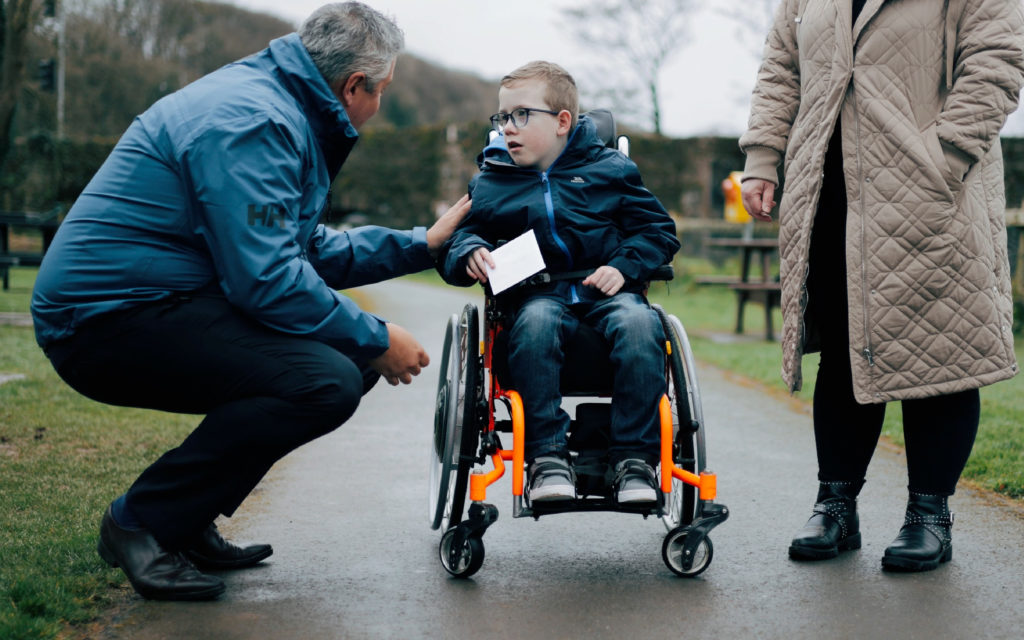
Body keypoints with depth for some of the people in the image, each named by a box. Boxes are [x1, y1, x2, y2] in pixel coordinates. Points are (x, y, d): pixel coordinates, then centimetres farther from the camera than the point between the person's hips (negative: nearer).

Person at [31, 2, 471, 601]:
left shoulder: (277, 108, 16)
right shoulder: (252, 123, -18)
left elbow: (307, 248, 24)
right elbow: (267, 279, -24)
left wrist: (421, 243, 22)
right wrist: (377, 339, -13)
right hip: (110, 320, -11)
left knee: (354, 352, 9)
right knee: (327, 380, -26)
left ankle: (188, 522, 12)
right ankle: (143, 523, -11)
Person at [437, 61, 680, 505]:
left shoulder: (609, 168, 12)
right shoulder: (490, 182, 17)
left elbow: (657, 229, 12)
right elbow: (454, 241, 18)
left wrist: (624, 266, -6)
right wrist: (470, 253, -6)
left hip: (605, 289, 0)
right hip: (538, 292, 0)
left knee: (638, 323, -35)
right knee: (535, 323, -37)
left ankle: (634, 458, -28)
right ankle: (547, 456, -34)